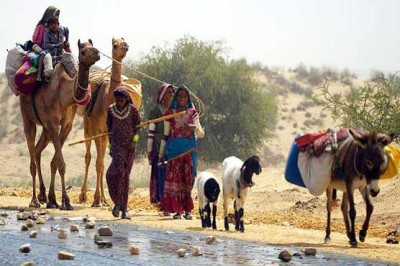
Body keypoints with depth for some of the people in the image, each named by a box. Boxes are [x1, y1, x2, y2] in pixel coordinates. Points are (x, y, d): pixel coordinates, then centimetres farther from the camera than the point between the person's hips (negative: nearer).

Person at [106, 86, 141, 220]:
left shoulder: (132, 110, 0)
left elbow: (138, 126, 7)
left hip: (129, 145, 0)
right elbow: (109, 128, 13)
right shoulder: (111, 110, 3)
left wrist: (134, 141, -5)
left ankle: (124, 209, 6)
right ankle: (118, 202, -7)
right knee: (119, 170, -21)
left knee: (125, 175, 2)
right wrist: (110, 146, 11)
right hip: (117, 144, 0)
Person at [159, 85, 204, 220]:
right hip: (174, 148, -1)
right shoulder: (170, 113, 5)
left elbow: (201, 134, 2)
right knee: (174, 178, -5)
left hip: (189, 149, 1)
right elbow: (165, 135, 8)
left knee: (188, 179, 2)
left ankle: (187, 210, 6)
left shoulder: (192, 113, 6)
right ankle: (177, 210, -2)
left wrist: (195, 127, -21)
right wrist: (161, 154, 7)